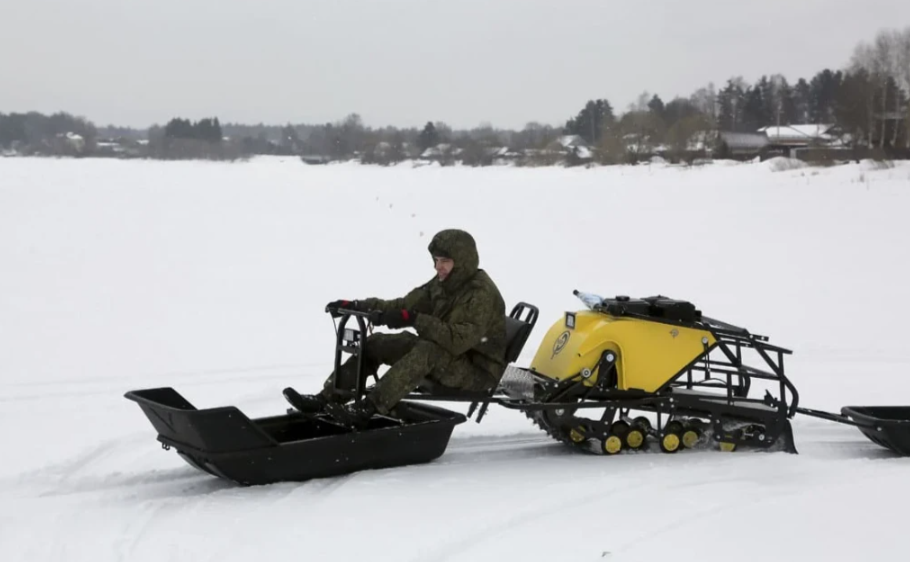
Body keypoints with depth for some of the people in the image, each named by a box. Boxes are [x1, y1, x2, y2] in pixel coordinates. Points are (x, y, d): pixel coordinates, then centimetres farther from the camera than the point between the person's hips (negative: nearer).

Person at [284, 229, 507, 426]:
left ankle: (368, 408, -42)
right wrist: (356, 306, -4)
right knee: (376, 343, 0)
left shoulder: (482, 294, -22)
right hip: (443, 356, 9)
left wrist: (415, 320, -39)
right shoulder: (443, 284, 4)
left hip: (478, 371, -9)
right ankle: (327, 398, -7)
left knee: (428, 351, -38)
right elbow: (402, 306, 5)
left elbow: (458, 340, -34)